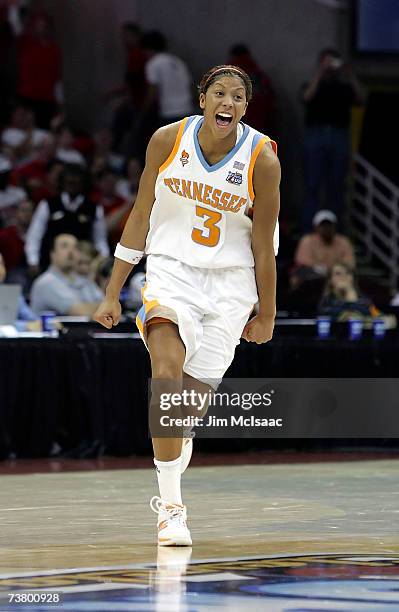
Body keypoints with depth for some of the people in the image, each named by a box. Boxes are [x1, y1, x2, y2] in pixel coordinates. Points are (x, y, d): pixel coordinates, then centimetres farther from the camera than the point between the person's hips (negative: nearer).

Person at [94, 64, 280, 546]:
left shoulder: (262, 159, -10)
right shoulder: (169, 140, -6)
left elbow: (264, 244, -1)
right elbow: (141, 217, 3)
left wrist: (266, 315, 5)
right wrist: (113, 294, 4)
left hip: (231, 283, 0)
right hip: (171, 269, 0)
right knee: (167, 374, -24)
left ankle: (169, 491, 27)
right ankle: (171, 507, -22)